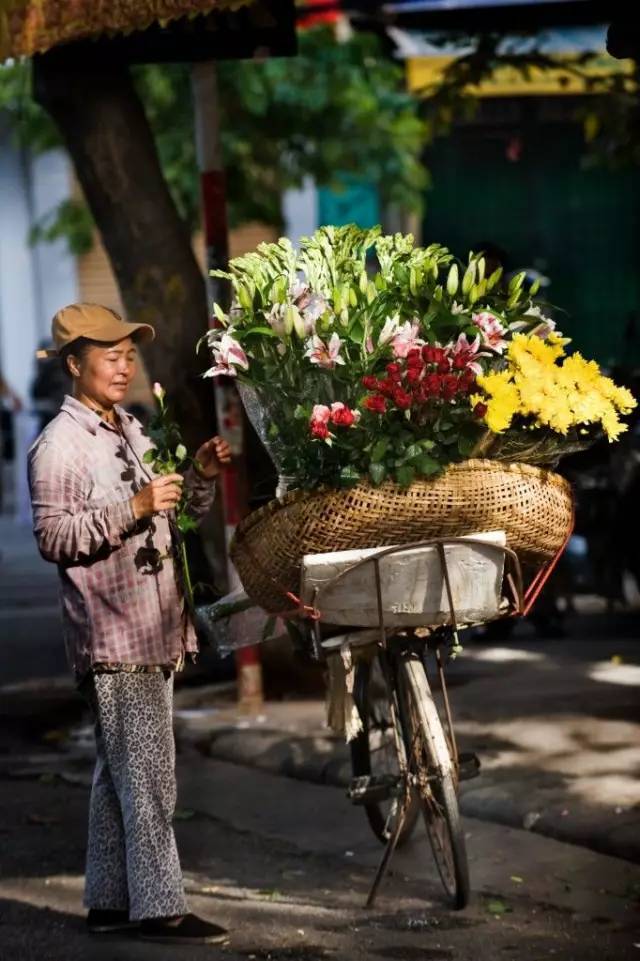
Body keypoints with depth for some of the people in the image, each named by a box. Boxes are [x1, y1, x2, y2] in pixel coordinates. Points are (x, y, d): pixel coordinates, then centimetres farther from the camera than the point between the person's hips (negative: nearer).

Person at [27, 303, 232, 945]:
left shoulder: (131, 432, 18)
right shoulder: (60, 444, -9)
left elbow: (171, 519, 26)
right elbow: (52, 536, -17)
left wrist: (199, 477, 7)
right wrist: (132, 509, -23)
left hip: (152, 630, 9)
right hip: (113, 635, -9)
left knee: (119, 773, 13)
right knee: (147, 775, -11)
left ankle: (108, 900, 19)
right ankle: (158, 907, -8)